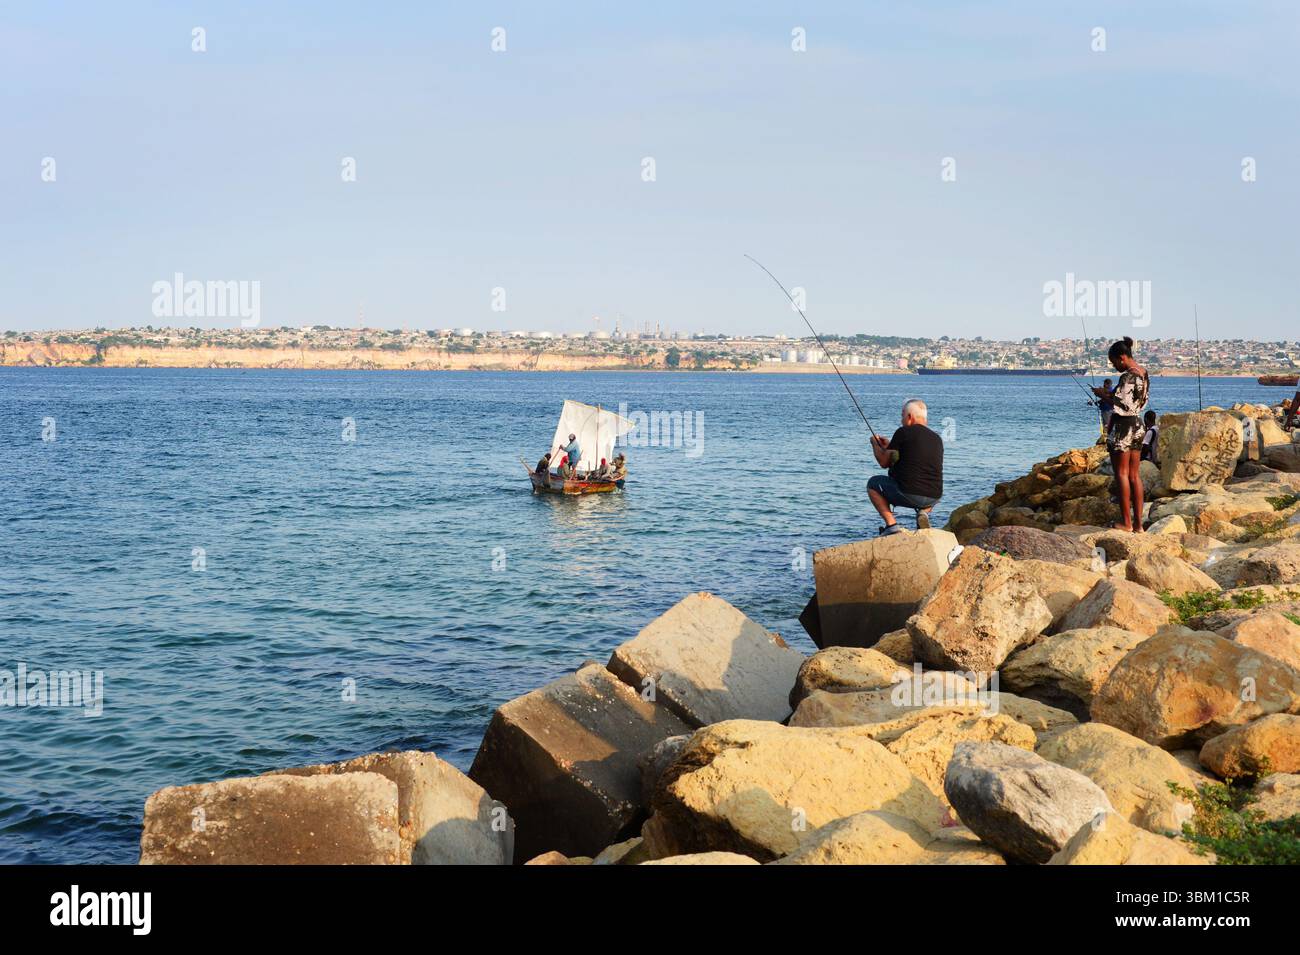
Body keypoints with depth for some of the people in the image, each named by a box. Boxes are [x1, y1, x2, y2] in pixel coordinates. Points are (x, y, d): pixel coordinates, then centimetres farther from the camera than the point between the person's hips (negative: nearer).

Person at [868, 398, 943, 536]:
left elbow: (884, 462, 2)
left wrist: (875, 444, 23)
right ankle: (924, 512, 7)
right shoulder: (937, 439, 15)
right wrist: (889, 446, 36)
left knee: (873, 484, 20)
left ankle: (891, 524, 4)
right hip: (933, 498, 5)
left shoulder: (904, 432, -4)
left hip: (908, 494, -5)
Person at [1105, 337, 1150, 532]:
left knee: (1121, 473, -1)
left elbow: (1122, 406, -19)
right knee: (1134, 475, 11)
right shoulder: (1143, 373, 10)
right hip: (1138, 424, 9)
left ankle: (1126, 522, 0)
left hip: (1123, 425, -9)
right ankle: (1138, 523, 11)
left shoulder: (1127, 376, -18)